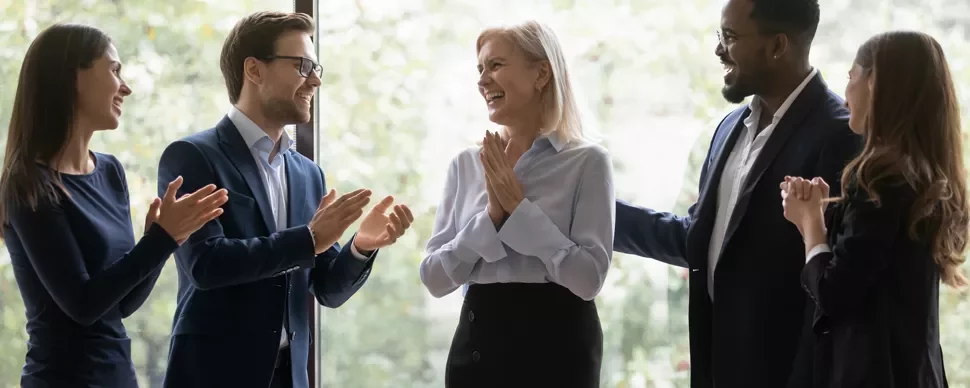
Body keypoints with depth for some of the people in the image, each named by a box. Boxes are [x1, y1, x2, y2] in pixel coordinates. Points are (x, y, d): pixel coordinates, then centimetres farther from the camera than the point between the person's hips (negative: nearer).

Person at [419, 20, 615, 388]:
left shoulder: (586, 161, -4)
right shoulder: (466, 164, 6)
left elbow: (588, 278, -13)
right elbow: (434, 277, 1)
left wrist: (519, 207, -14)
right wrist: (491, 215, -12)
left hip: (557, 342, -3)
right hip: (479, 340, 3)